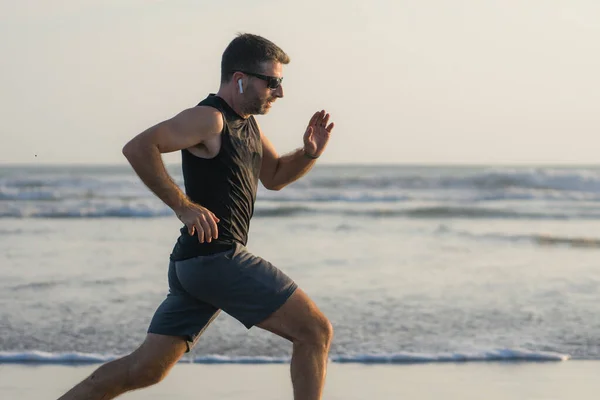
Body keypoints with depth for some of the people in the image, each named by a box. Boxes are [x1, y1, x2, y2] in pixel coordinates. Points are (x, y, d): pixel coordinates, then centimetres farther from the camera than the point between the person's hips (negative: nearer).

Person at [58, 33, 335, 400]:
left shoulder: (246, 123, 18)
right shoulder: (209, 119, -11)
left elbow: (274, 176, 30)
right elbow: (137, 148, -20)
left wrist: (311, 153, 10)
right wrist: (184, 205, -22)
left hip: (193, 263, 10)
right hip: (217, 258, -10)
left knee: (145, 369, 7)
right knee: (316, 332, -6)